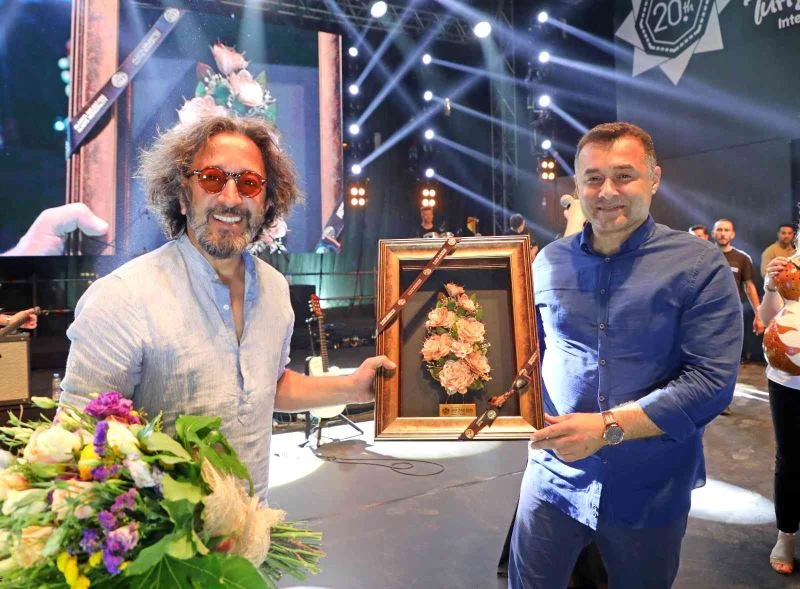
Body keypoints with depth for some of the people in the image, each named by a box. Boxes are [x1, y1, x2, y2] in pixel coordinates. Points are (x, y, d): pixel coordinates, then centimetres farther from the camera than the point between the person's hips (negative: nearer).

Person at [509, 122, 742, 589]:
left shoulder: (700, 265, -9)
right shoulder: (549, 261, 2)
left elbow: (712, 380, -15)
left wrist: (607, 427, -22)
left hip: (651, 493, -2)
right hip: (554, 478, 2)